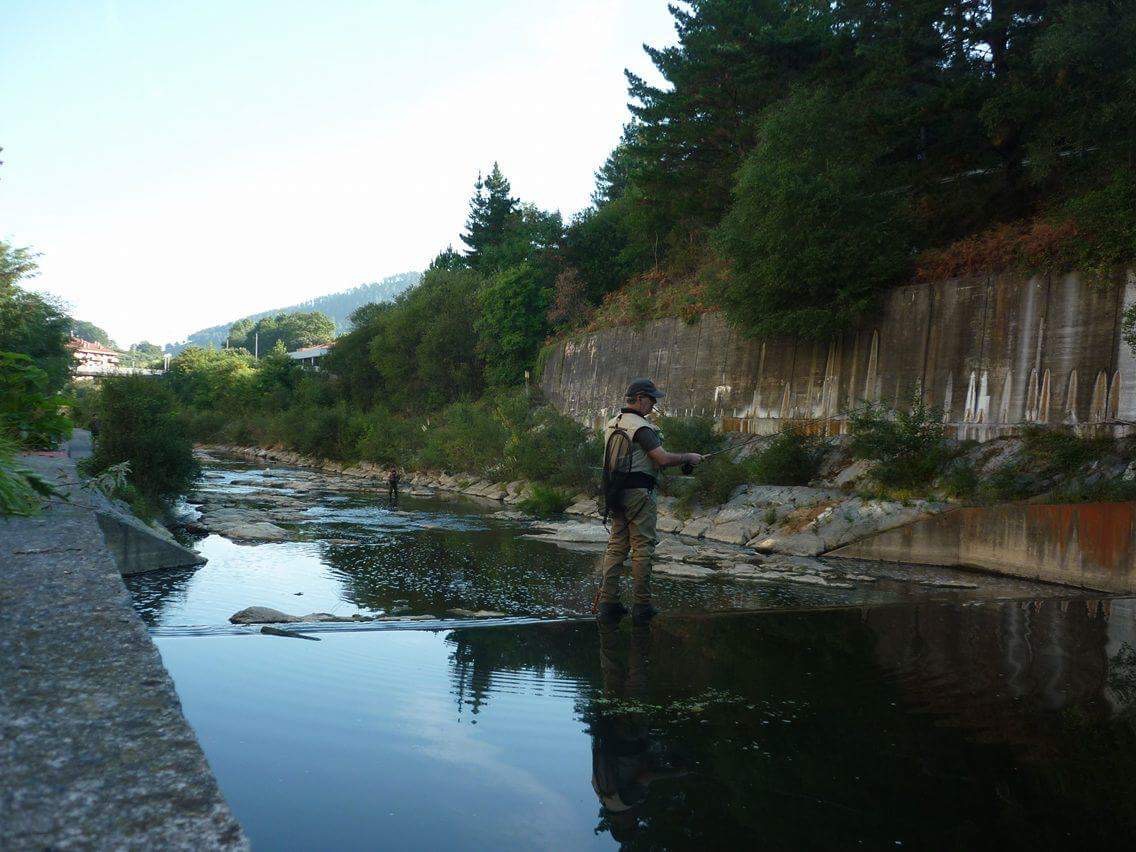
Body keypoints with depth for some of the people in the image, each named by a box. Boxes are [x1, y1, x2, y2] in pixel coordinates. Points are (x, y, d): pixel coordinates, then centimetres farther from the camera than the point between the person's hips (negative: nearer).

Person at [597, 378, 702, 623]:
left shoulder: (612, 423, 15)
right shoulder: (641, 427, -14)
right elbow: (663, 459, -19)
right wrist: (688, 457, -3)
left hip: (616, 491, 9)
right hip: (638, 492, -8)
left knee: (616, 545, 9)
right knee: (643, 547, -2)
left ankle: (607, 602, 9)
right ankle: (641, 605, 1)